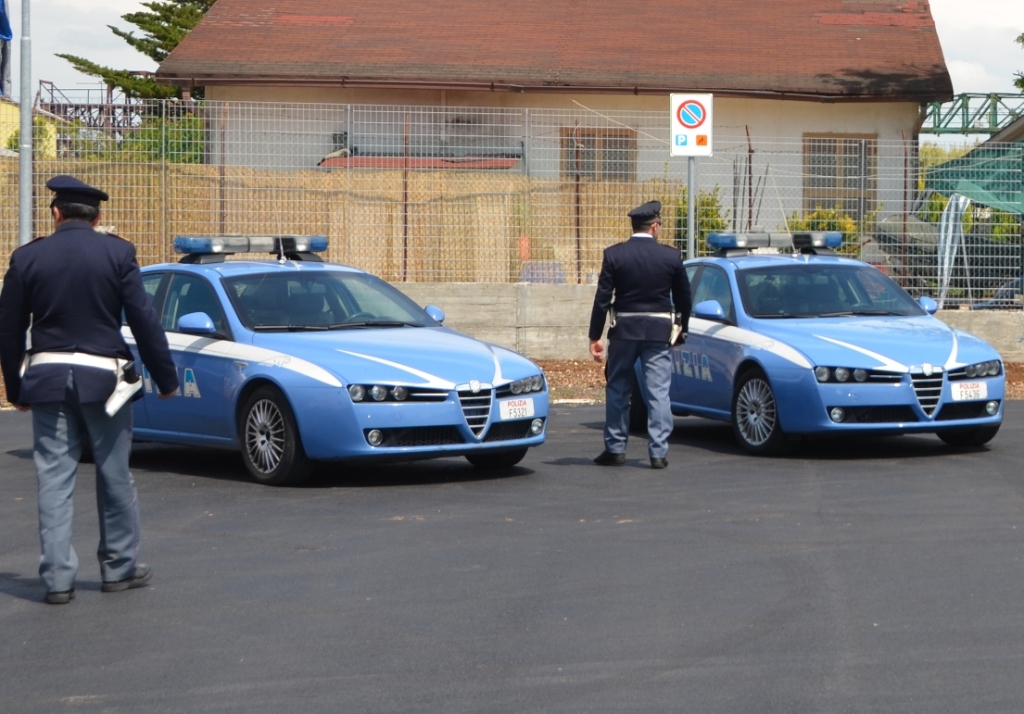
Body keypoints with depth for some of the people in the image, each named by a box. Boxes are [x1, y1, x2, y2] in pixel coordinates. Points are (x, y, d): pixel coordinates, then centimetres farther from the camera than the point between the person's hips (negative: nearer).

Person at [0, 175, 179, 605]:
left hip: (46, 378, 1)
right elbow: (144, 321, -5)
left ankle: (57, 578, 2)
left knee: (54, 479, 4)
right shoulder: (117, 253, -4)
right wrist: (166, 378, 3)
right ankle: (119, 568, 20)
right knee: (114, 476, 11)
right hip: (102, 376, -1)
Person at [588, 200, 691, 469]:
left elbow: (602, 298, -6)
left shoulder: (614, 255, -5)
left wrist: (595, 337, -2)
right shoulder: (670, 256, -2)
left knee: (617, 389, 12)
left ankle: (615, 448, 14)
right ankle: (658, 452, -1)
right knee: (658, 391, 2)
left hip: (624, 330, 0)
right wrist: (681, 328, 23)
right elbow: (683, 297, 7)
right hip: (658, 331, 0)